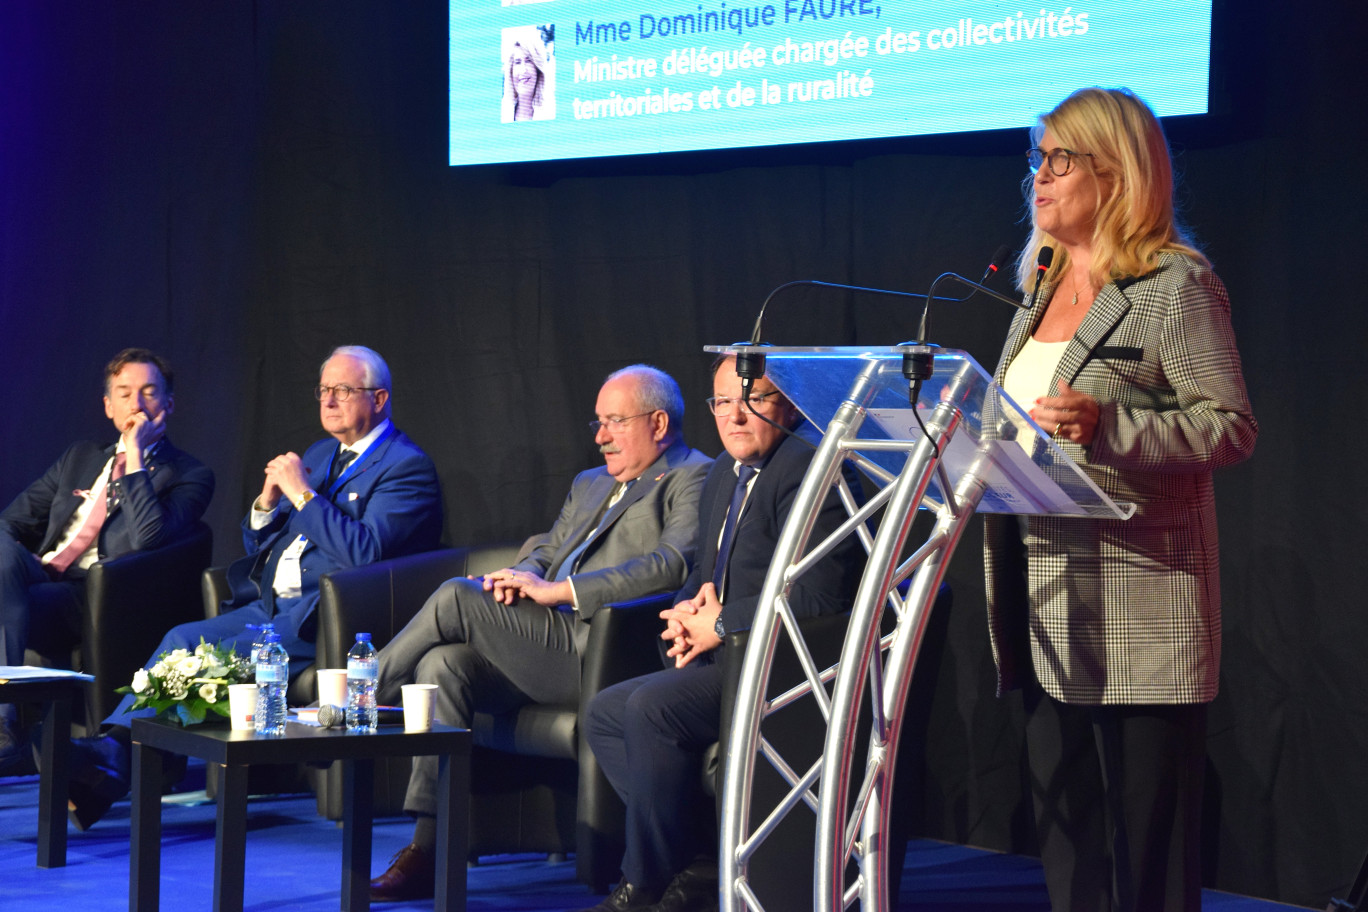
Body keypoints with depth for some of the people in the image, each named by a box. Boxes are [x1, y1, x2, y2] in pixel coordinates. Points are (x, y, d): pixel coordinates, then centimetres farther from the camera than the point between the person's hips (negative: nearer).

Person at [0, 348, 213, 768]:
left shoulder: (189, 476, 8)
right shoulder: (81, 457, 28)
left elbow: (148, 537, -12)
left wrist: (136, 456, -7)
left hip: (94, 605, -5)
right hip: (36, 577, 5)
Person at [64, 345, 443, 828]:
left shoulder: (408, 466, -4)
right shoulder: (319, 454, 23)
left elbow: (365, 553, -19)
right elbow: (256, 543, 24)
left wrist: (301, 493, -16)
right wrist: (268, 501, 2)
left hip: (321, 619, -8)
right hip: (270, 606, 8)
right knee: (182, 639, -15)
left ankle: (113, 762, -32)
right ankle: (111, 748, -29)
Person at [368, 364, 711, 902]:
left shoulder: (693, 479, 2)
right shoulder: (589, 484, 31)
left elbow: (673, 566, -14)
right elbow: (544, 555, 28)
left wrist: (557, 590, -16)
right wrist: (520, 579, 0)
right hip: (544, 653, 8)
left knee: (456, 597, -19)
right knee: (443, 664, -18)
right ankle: (427, 851, -19)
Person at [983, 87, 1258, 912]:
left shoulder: (1178, 284, -6)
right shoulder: (1043, 286, 19)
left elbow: (1232, 426, -13)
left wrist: (1108, 426, -25)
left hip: (1138, 608, -8)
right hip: (1051, 606, 8)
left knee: (1148, 842, -5)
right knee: (1067, 836, 11)